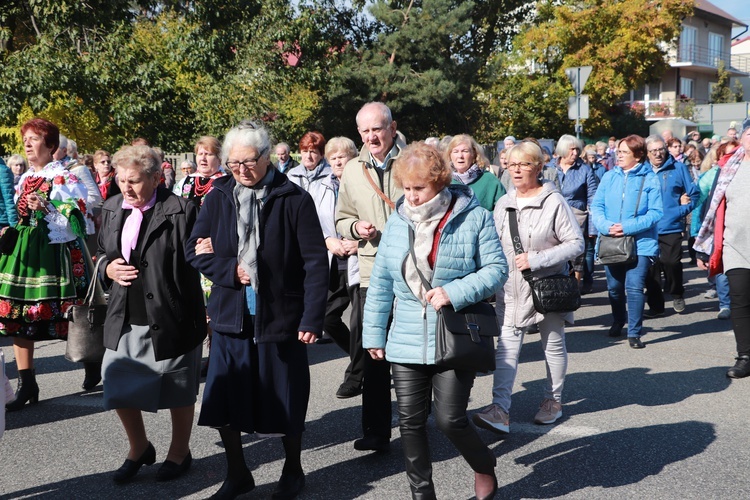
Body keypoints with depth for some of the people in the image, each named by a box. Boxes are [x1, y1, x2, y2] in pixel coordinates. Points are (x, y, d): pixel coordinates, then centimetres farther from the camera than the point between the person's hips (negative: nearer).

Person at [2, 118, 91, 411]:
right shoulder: (24, 180, 17)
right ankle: (26, 385, 10)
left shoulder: (65, 178, -4)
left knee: (64, 319, -4)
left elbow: (77, 220, -10)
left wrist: (47, 209, -21)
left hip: (53, 255, -7)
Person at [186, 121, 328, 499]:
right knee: (223, 400, 7)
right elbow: (195, 249, 5)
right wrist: (230, 270, -12)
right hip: (230, 315, 3)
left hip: (280, 316, -3)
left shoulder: (294, 200, -9)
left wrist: (312, 318, -14)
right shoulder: (219, 197, 1)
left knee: (285, 401, 9)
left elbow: (316, 263, -10)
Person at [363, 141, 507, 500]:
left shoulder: (474, 217, -7)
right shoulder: (398, 222, 5)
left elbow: (497, 268, -8)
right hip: (406, 342, 4)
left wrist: (453, 292, -21)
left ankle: (484, 468, 28)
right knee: (410, 423, 8)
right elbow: (380, 284, 10)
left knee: (449, 419, -3)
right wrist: (373, 333, 9)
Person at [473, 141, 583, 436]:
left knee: (553, 346, 13)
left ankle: (553, 400, 31)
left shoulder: (554, 202, -11)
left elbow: (577, 243, -13)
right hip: (511, 290, 4)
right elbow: (496, 246, 16)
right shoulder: (503, 204, 6)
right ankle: (500, 409, -13)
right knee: (507, 347, -8)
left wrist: (536, 259, -20)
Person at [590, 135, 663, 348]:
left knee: (634, 287, -13)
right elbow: (597, 206, 4)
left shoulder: (650, 179, -4)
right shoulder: (609, 177, 7)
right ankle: (618, 321, 40)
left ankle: (634, 332, -3)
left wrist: (628, 227, -20)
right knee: (614, 287, 14)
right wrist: (605, 226, -15)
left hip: (640, 243, -4)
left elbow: (655, 212, -10)